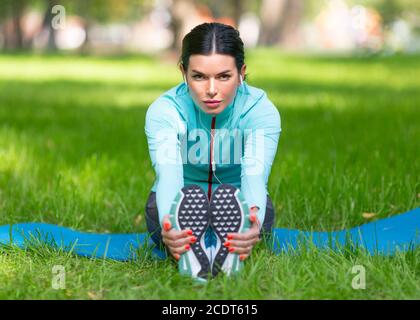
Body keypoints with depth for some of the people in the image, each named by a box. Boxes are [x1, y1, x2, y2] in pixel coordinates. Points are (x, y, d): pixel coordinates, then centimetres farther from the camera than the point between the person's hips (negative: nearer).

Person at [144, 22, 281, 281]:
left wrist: (253, 219, -61)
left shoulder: (262, 111, -20)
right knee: (189, 197, -37)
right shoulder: (164, 110, -21)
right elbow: (168, 175, -39)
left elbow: (255, 176, -38)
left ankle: (228, 258, -60)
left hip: (239, 206, 0)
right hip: (180, 206, 0)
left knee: (231, 199, -36)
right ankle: (189, 259, -60)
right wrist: (167, 224, -61)